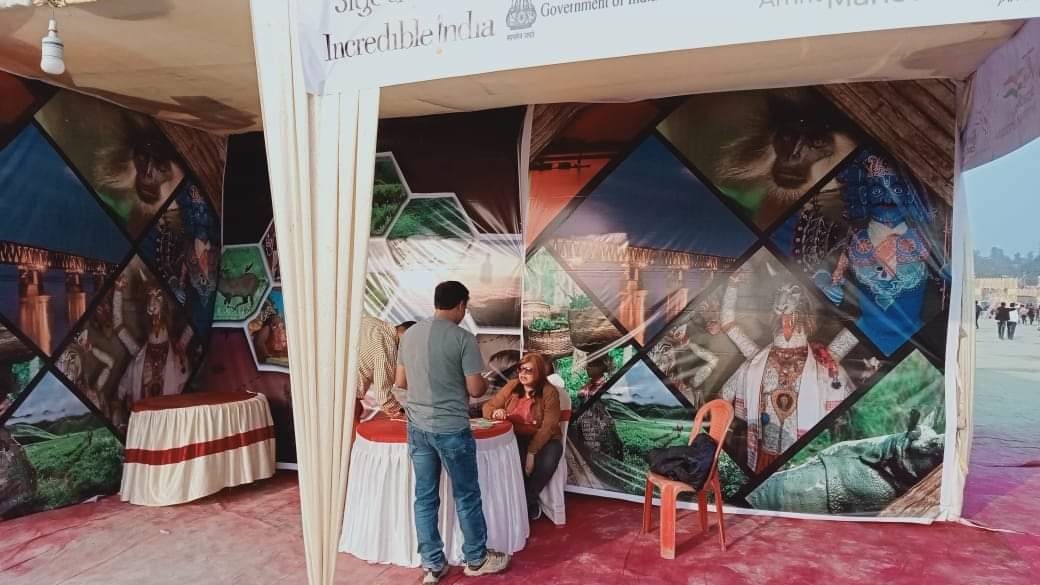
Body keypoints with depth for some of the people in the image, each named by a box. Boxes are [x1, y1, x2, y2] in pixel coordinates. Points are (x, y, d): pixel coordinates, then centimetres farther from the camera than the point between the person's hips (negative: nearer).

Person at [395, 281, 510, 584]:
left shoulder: (409, 334, 4)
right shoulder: (463, 338, -14)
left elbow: (401, 382, 10)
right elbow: (475, 389, -12)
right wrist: (485, 383, 10)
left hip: (417, 427, 6)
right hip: (451, 429, -5)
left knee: (425, 497, 13)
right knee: (466, 496, 12)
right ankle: (476, 559, 27)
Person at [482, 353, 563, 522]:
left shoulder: (549, 392, -11)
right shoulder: (511, 387, 1)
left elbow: (548, 427, -16)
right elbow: (487, 406, 7)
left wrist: (532, 452, -25)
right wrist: (495, 412, -18)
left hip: (543, 439, -2)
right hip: (515, 437, 2)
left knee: (547, 462, -32)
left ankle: (526, 501, -6)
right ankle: (530, 503, -9)